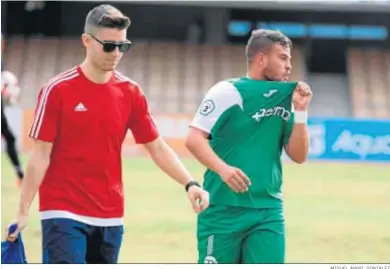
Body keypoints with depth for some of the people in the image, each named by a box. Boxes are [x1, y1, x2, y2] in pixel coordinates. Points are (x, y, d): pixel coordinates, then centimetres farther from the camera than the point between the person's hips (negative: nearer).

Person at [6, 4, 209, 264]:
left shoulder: (130, 92, 5)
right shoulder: (57, 90, -7)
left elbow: (157, 147, 8)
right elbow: (41, 156, -6)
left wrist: (190, 183, -7)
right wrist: (23, 213, -9)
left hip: (111, 217, 5)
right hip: (64, 215, -5)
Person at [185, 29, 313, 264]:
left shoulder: (285, 99, 11)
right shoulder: (228, 92, -5)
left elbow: (299, 155, 8)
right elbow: (194, 139, -11)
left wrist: (300, 111, -3)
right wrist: (223, 169, -26)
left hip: (268, 212, 4)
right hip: (223, 209, -4)